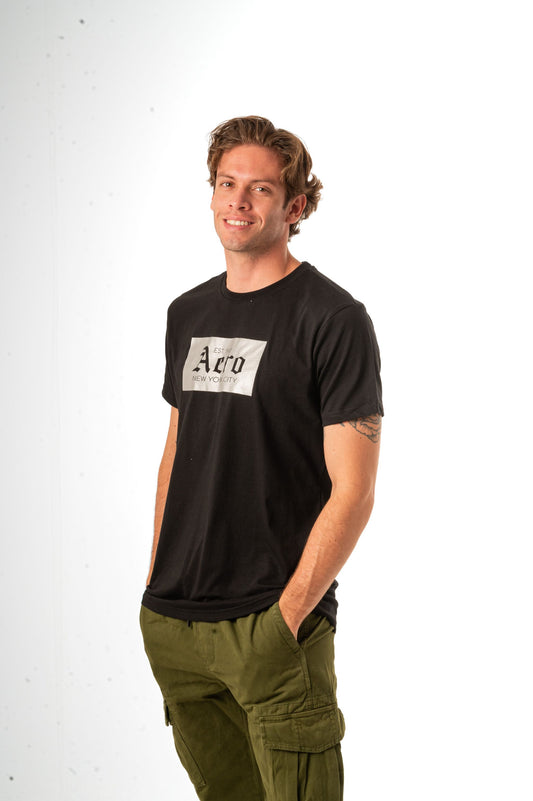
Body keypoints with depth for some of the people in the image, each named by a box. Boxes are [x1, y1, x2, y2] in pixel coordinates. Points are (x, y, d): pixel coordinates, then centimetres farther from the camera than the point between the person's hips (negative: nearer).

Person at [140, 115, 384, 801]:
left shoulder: (334, 319, -9)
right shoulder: (188, 314, 12)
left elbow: (352, 492, -12)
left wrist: (286, 617, -17)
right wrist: (157, 579, 12)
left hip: (272, 624, -6)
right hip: (172, 624, 6)